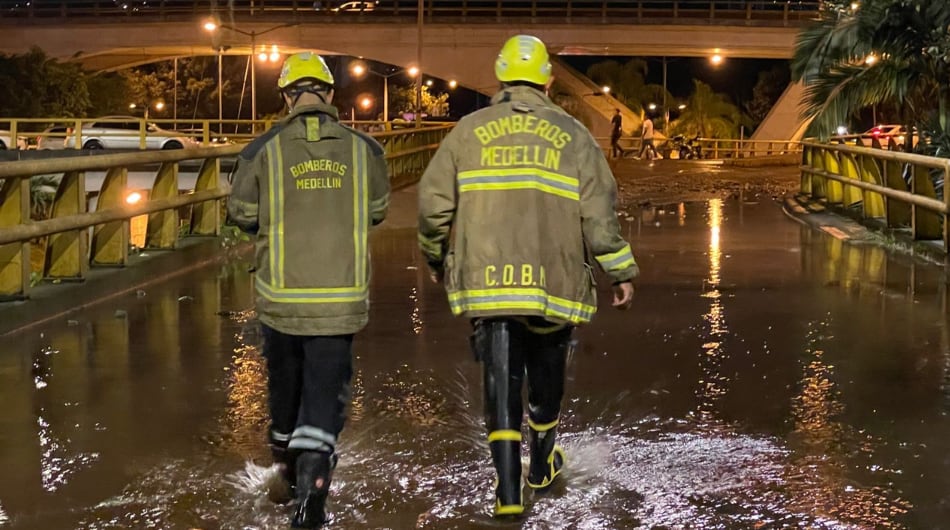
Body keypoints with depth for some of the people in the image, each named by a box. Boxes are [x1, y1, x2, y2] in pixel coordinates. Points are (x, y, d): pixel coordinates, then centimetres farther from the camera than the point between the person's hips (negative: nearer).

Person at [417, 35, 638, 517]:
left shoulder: (469, 131, 4)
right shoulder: (573, 135, 4)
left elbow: (433, 203, 3)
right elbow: (598, 212, -2)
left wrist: (435, 257, 20)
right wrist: (620, 271, 7)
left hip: (487, 280, 0)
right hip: (553, 280, 1)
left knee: (501, 379, 1)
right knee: (546, 374, 20)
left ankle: (508, 489, -7)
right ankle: (543, 463, 38)